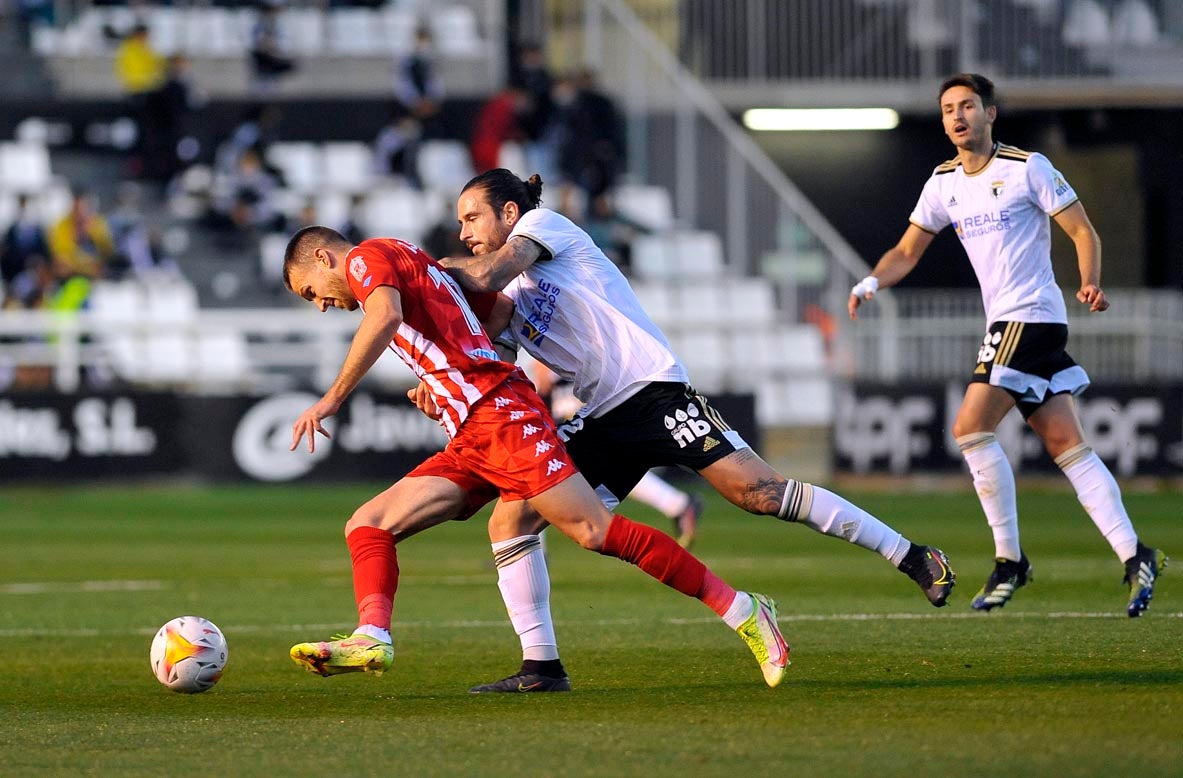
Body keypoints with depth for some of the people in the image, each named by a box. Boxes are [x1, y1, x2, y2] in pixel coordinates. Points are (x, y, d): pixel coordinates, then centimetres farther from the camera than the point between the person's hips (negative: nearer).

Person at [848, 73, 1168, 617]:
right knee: (1066, 444, 3)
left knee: (971, 429, -15)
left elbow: (1082, 231, -5)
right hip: (1004, 322, 7)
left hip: (1030, 315, -7)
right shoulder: (944, 183, 13)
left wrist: (1090, 283, -23)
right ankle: (1134, 555, 1)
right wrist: (871, 283, 0)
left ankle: (1009, 560, -8)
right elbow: (907, 251, 19)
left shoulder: (1027, 168, -7)